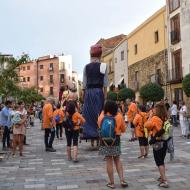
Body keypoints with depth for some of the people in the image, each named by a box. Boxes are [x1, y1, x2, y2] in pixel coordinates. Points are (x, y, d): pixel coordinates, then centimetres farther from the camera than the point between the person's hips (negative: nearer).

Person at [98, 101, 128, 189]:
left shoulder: (101, 116, -6)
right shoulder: (119, 116, -7)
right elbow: (123, 129, 2)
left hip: (105, 141, 0)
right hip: (116, 140, 0)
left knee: (109, 161, 7)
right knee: (117, 160, 16)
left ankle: (111, 183, 13)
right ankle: (122, 179, 10)